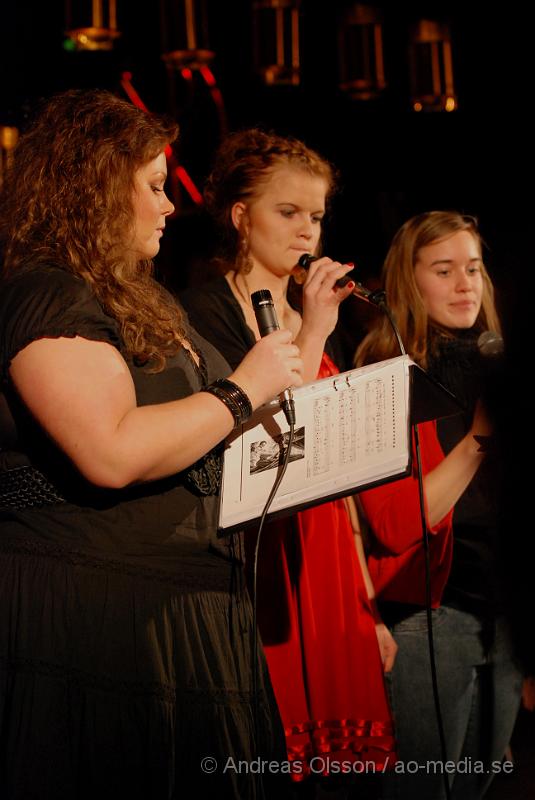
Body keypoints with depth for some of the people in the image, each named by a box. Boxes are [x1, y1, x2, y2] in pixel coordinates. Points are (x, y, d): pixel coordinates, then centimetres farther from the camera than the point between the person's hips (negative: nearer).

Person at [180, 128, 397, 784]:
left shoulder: (311, 312, 15)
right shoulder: (205, 311, -7)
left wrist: (368, 603, 16)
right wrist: (312, 334, -17)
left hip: (325, 558, 7)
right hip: (257, 567, -7)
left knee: (339, 755, 7)